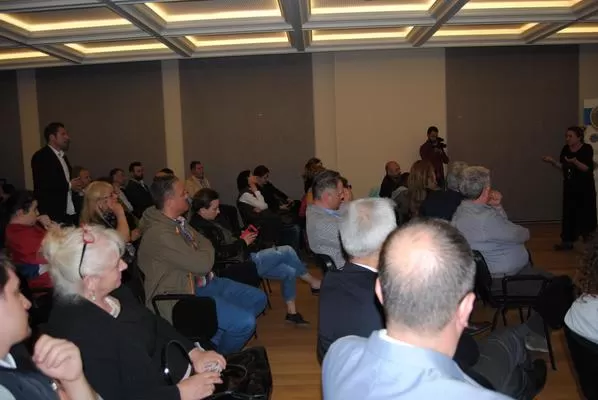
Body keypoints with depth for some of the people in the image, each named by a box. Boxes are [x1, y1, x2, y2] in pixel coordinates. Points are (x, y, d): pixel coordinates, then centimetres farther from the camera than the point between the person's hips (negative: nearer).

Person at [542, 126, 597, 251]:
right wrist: (553, 161, -9)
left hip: (585, 187, -5)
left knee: (585, 213, 1)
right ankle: (567, 241, 7)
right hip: (569, 186, 5)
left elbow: (587, 168, -20)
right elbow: (563, 167, 6)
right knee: (568, 213, 3)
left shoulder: (587, 149, -11)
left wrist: (575, 162, -35)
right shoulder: (565, 149, 3)